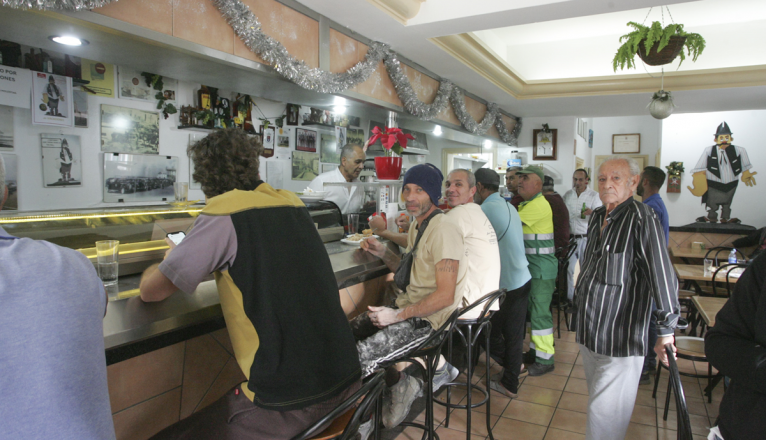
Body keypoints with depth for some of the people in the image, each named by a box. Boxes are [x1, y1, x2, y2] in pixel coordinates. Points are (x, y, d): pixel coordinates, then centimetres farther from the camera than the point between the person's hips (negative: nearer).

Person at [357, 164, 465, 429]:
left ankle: (400, 384, 8)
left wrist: (397, 316, -20)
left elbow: (445, 296, -21)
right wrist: (383, 253, 4)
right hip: (408, 306, 10)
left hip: (428, 318, -10)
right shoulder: (418, 225, 14)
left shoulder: (443, 230, -18)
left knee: (357, 357, -21)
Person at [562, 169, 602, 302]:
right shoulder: (567, 195, 10)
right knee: (568, 268, 2)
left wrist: (592, 213, -28)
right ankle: (569, 297, 13)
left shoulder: (594, 196, 0)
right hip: (569, 237, 3)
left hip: (586, 238, -3)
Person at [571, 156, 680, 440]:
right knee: (599, 403, 21)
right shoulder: (598, 217, 9)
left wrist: (666, 331, -22)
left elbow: (662, 275, -21)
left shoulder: (641, 218, -16)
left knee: (605, 414, 1)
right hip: (588, 331, 8)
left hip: (620, 337, -8)